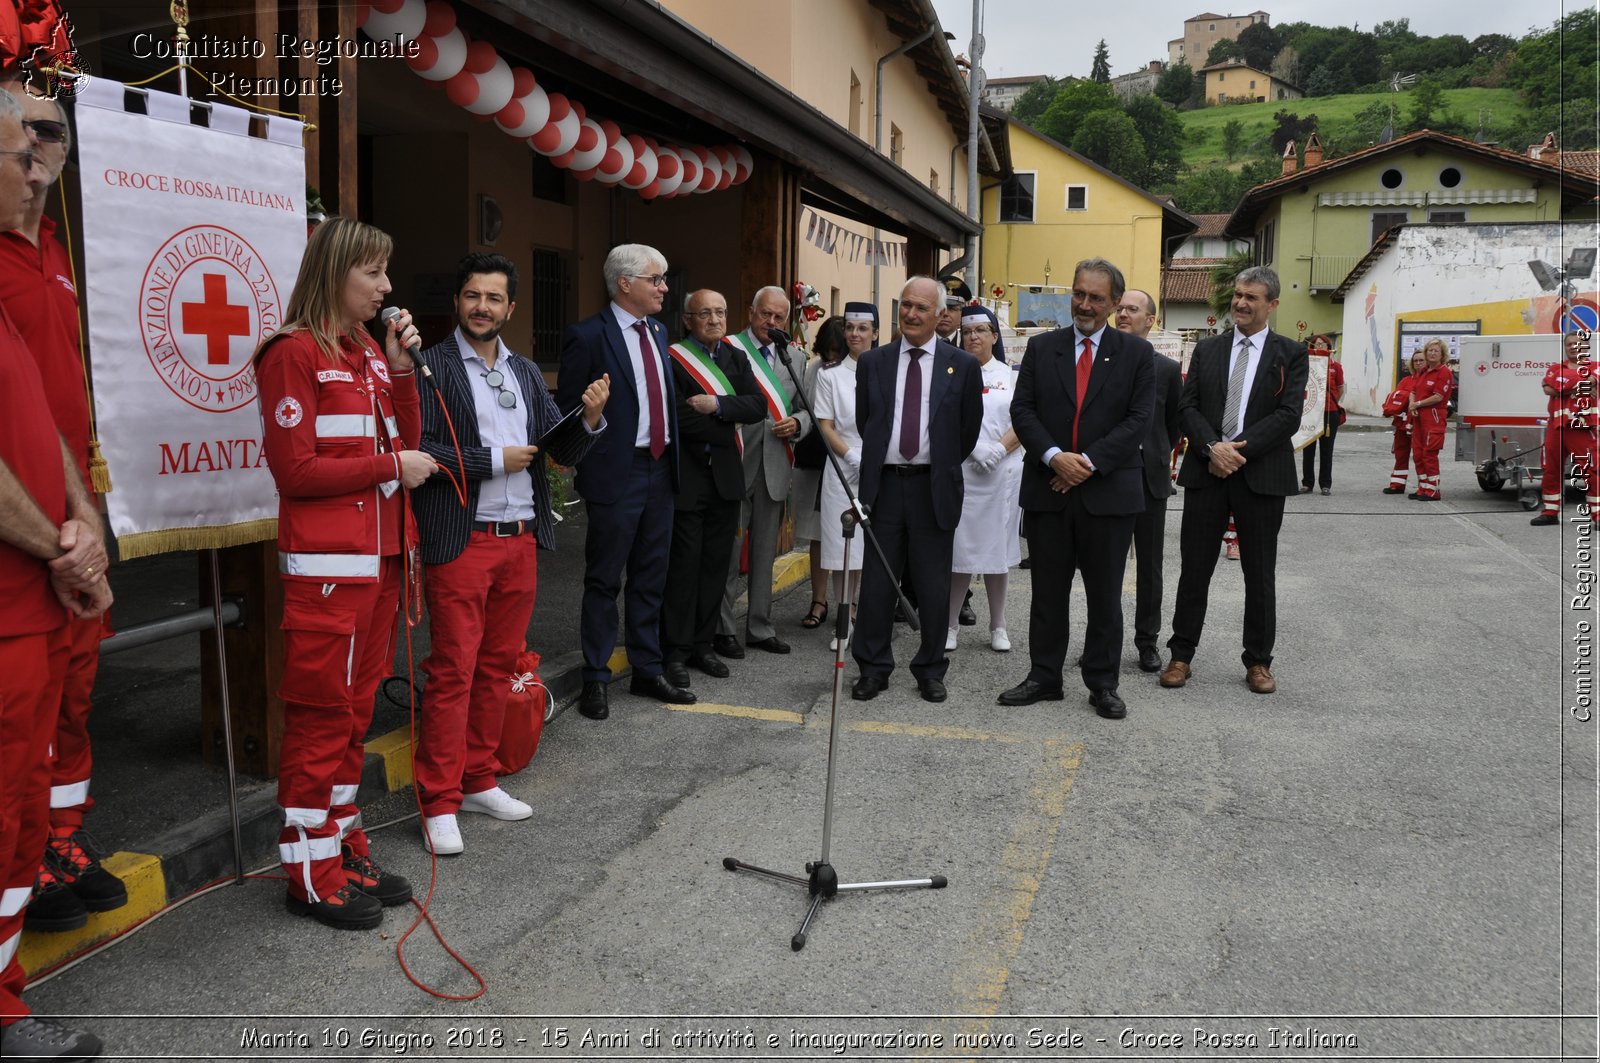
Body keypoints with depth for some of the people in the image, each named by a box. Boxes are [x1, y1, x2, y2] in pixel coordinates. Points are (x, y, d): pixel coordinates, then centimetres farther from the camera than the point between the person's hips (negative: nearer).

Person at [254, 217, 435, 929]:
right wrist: (391, 466, -9)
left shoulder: (369, 353, 16)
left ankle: (344, 849, 26)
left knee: (355, 710, 15)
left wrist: (401, 365, 0)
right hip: (327, 566, -8)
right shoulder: (296, 353, -9)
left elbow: (404, 441, 10)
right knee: (322, 716, -1)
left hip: (380, 557, 8)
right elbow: (295, 469, -14)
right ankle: (313, 877, 10)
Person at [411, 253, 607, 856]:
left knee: (499, 666, 12)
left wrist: (589, 417, -8)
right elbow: (419, 449, -14)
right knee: (453, 672, -3)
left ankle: (478, 782, 25)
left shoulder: (526, 373, 15)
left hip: (521, 540, 6)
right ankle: (439, 803, 6)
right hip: (461, 541, -6)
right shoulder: (431, 367, -5)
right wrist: (494, 460, -12)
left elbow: (563, 451, 11)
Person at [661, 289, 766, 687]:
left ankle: (701, 644, 21)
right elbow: (678, 417, -17)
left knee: (716, 564, 10)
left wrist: (716, 405, -15)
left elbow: (758, 405, 0)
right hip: (686, 478, -6)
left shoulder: (736, 358, 13)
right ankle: (675, 651, 8)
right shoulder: (672, 358, -6)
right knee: (683, 565, -2)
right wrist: (727, 430, -7)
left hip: (726, 478, 6)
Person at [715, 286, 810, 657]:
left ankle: (760, 628, 24)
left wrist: (796, 423, -6)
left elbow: (807, 408, 15)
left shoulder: (795, 356, 12)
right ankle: (722, 630, 13)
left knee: (765, 553, 13)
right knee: (729, 552, 1)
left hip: (775, 468, 5)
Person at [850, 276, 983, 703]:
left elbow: (969, 430, 7)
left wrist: (942, 466, 12)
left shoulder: (962, 366, 0)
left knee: (933, 586, 7)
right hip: (884, 484, 1)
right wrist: (883, 460, 13)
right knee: (876, 583, 6)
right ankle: (873, 668, 18)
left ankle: (930, 669, 20)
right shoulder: (872, 362, 6)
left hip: (934, 488, -1)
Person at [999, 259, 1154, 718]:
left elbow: (1138, 418, -4)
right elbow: (1022, 409, 1)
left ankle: (1103, 683, 19)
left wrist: (1090, 462, -14)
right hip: (1047, 489, 2)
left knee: (1105, 595, 7)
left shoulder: (1137, 352, 3)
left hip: (1109, 491, -1)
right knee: (1047, 592, 9)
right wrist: (1054, 456, -14)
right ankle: (1044, 677, 21)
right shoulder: (1041, 347, 7)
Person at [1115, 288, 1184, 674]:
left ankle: (1147, 641, 19)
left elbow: (1175, 425, 12)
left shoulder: (1167, 369, 2)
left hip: (1150, 477, 0)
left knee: (1149, 565, 8)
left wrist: (1155, 457, 10)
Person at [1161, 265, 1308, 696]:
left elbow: (1288, 415, -8)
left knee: (1260, 574, 8)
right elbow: (1187, 406, 2)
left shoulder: (1290, 354, 2)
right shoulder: (1207, 349, 10)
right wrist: (1213, 447, -14)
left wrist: (1238, 448, -16)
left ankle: (1258, 662, 20)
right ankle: (1181, 655, 16)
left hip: (1261, 475, -2)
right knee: (1194, 568, 5)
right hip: (1207, 469, 2)